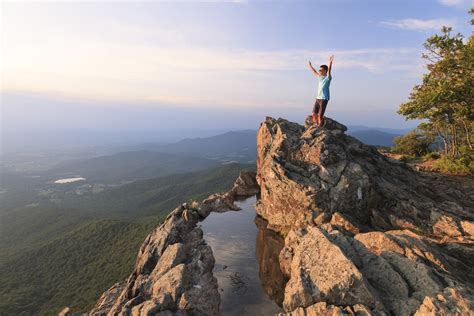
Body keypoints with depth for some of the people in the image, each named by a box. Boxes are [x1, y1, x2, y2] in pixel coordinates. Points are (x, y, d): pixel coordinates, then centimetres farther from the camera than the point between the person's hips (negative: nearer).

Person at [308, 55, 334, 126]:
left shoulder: (327, 78, -5)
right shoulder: (320, 77, 14)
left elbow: (329, 70, -22)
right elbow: (315, 72, 31)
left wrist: (330, 62, -37)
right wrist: (310, 66, 44)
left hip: (324, 99, -7)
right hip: (318, 98, 7)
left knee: (320, 115, -10)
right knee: (314, 114, 7)